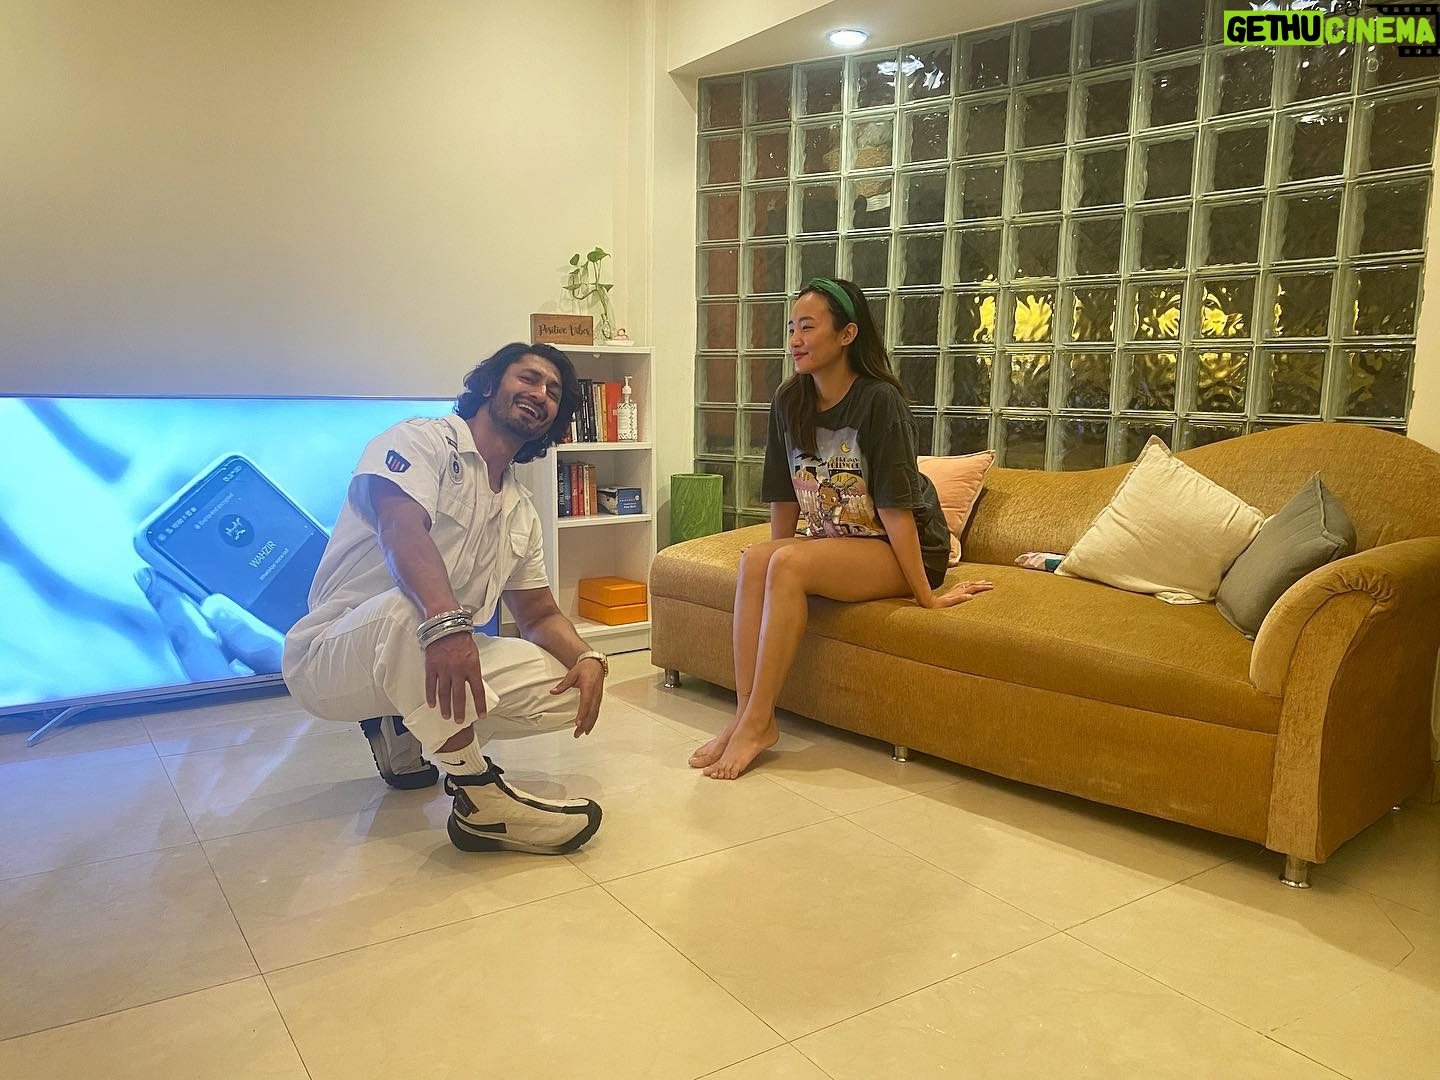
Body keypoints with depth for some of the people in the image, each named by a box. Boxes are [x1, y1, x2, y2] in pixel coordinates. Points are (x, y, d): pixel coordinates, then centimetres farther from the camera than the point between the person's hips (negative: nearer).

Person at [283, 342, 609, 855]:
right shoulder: (420, 440, -10)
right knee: (410, 607, -40)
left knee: (568, 689, -9)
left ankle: (402, 727, 10)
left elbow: (539, 614, 13)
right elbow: (401, 528, -30)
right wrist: (447, 622, -50)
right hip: (331, 658, -7)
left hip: (428, 660, 8)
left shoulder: (520, 510, 13)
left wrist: (587, 658, -11)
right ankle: (479, 797, -30)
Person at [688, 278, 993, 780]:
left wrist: (926, 596, -18)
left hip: (902, 551, -6)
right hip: (831, 541, 6)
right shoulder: (789, 402, -1)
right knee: (753, 559, -21)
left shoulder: (879, 400, -20)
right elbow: (785, 499, 6)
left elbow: (895, 507, -22)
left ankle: (757, 723, -22)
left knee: (790, 563, -29)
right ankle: (747, 713, -20)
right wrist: (770, 563, 12)